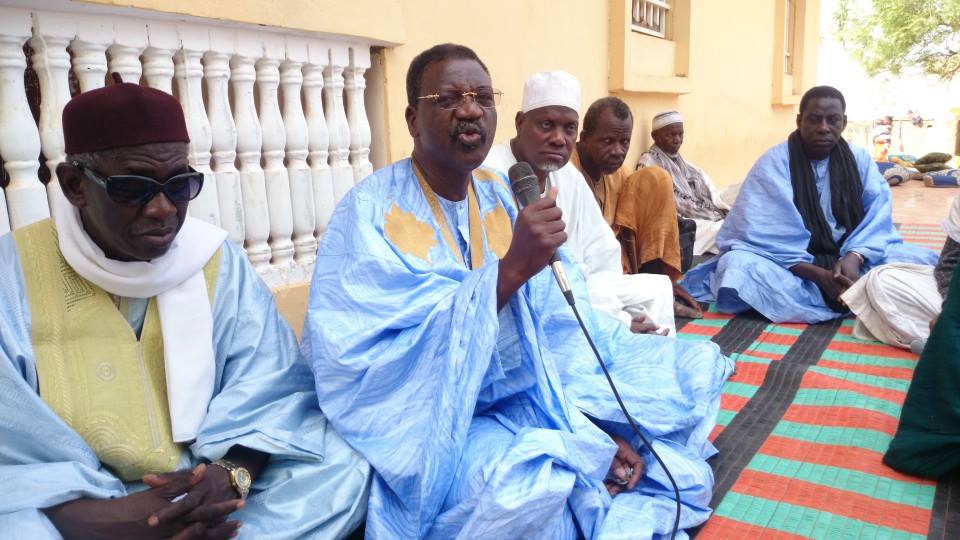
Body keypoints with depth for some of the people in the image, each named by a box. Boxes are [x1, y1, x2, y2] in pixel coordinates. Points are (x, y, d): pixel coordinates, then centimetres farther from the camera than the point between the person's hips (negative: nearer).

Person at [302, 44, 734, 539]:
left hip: (530, 397, 6)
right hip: (433, 423, -6)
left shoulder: (504, 196, 4)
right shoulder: (370, 212, -14)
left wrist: (598, 420, -9)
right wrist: (511, 268, -30)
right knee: (528, 482, -33)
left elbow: (558, 323, 1)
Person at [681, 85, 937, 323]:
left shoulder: (860, 159, 5)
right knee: (738, 265, -34)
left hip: (850, 257, 4)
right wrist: (819, 275, -28)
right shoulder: (774, 163, -10)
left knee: (922, 260, -15)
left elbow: (877, 216, -4)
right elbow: (767, 234, -18)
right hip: (791, 264, -3)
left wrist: (854, 257, -25)